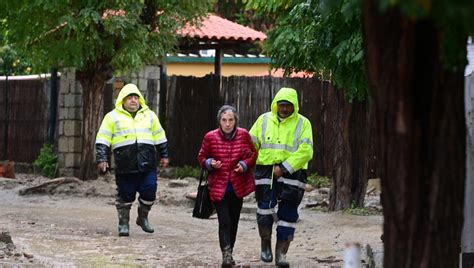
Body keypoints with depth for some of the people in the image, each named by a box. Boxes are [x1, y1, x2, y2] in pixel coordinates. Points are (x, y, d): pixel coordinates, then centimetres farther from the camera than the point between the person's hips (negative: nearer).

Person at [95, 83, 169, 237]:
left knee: (149, 192, -1)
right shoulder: (113, 117, 5)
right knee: (125, 195, 2)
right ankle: (123, 223, 14)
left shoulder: (149, 115, 14)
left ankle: (143, 218, 21)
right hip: (125, 166, -2)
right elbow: (102, 140, 3)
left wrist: (164, 155, 20)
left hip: (147, 164, 2)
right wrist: (101, 159, -5)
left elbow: (160, 137, 22)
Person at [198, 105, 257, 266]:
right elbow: (202, 157, 5)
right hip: (218, 187, -2)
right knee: (224, 221, -14)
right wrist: (210, 163, -15)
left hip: (238, 186, 2)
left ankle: (229, 253, 28)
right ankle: (226, 254, -15)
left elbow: (253, 155, 6)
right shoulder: (210, 137, -8)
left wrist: (245, 165, -13)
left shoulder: (244, 135, -5)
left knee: (234, 221, 13)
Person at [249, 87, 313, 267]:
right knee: (264, 211, -6)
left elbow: (305, 151, -9)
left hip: (292, 176, -1)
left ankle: (281, 253, 10)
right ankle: (265, 243, 20)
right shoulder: (264, 120, 8)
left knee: (288, 215, 2)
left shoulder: (302, 124, 1)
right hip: (265, 174, 1)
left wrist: (284, 168, -17)